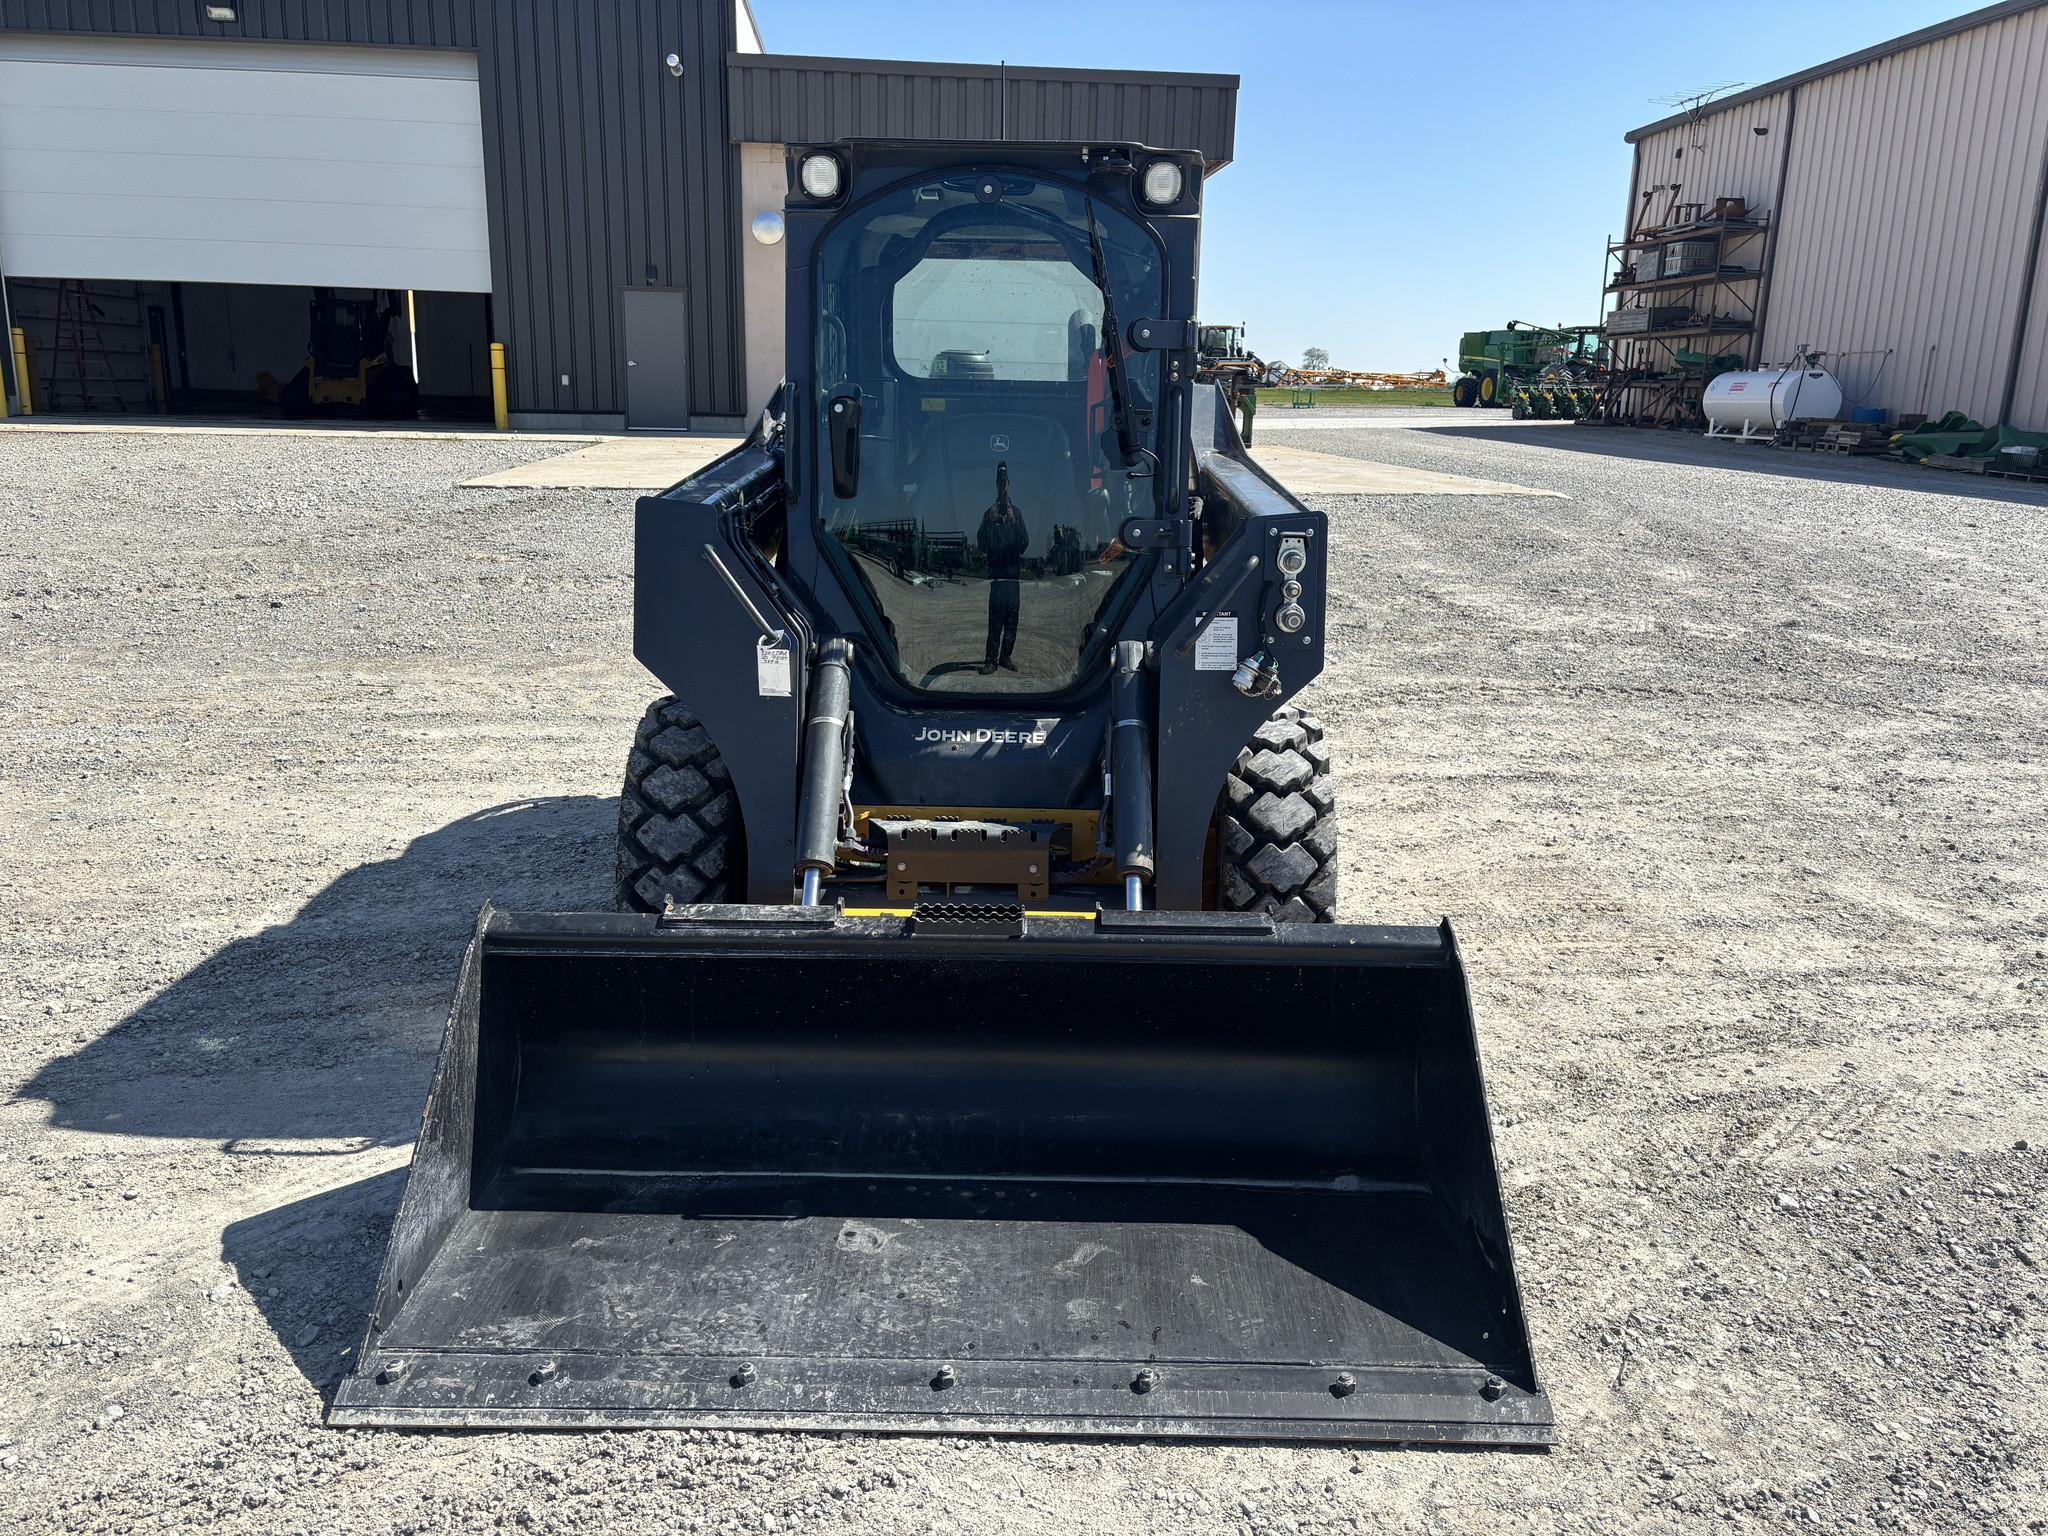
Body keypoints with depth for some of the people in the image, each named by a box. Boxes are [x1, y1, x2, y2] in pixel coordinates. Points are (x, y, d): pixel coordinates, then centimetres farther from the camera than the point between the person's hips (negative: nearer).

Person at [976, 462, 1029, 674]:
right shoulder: (989, 513, 6)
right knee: (995, 619, -9)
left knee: (1012, 618, 4)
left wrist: (1015, 522, -16)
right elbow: (982, 545, -1)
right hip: (997, 571, -3)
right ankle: (991, 659, -9)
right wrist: (990, 523, -14)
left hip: (1014, 571, 3)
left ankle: (1006, 656, 13)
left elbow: (1025, 542, 0)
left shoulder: (1016, 512, 11)